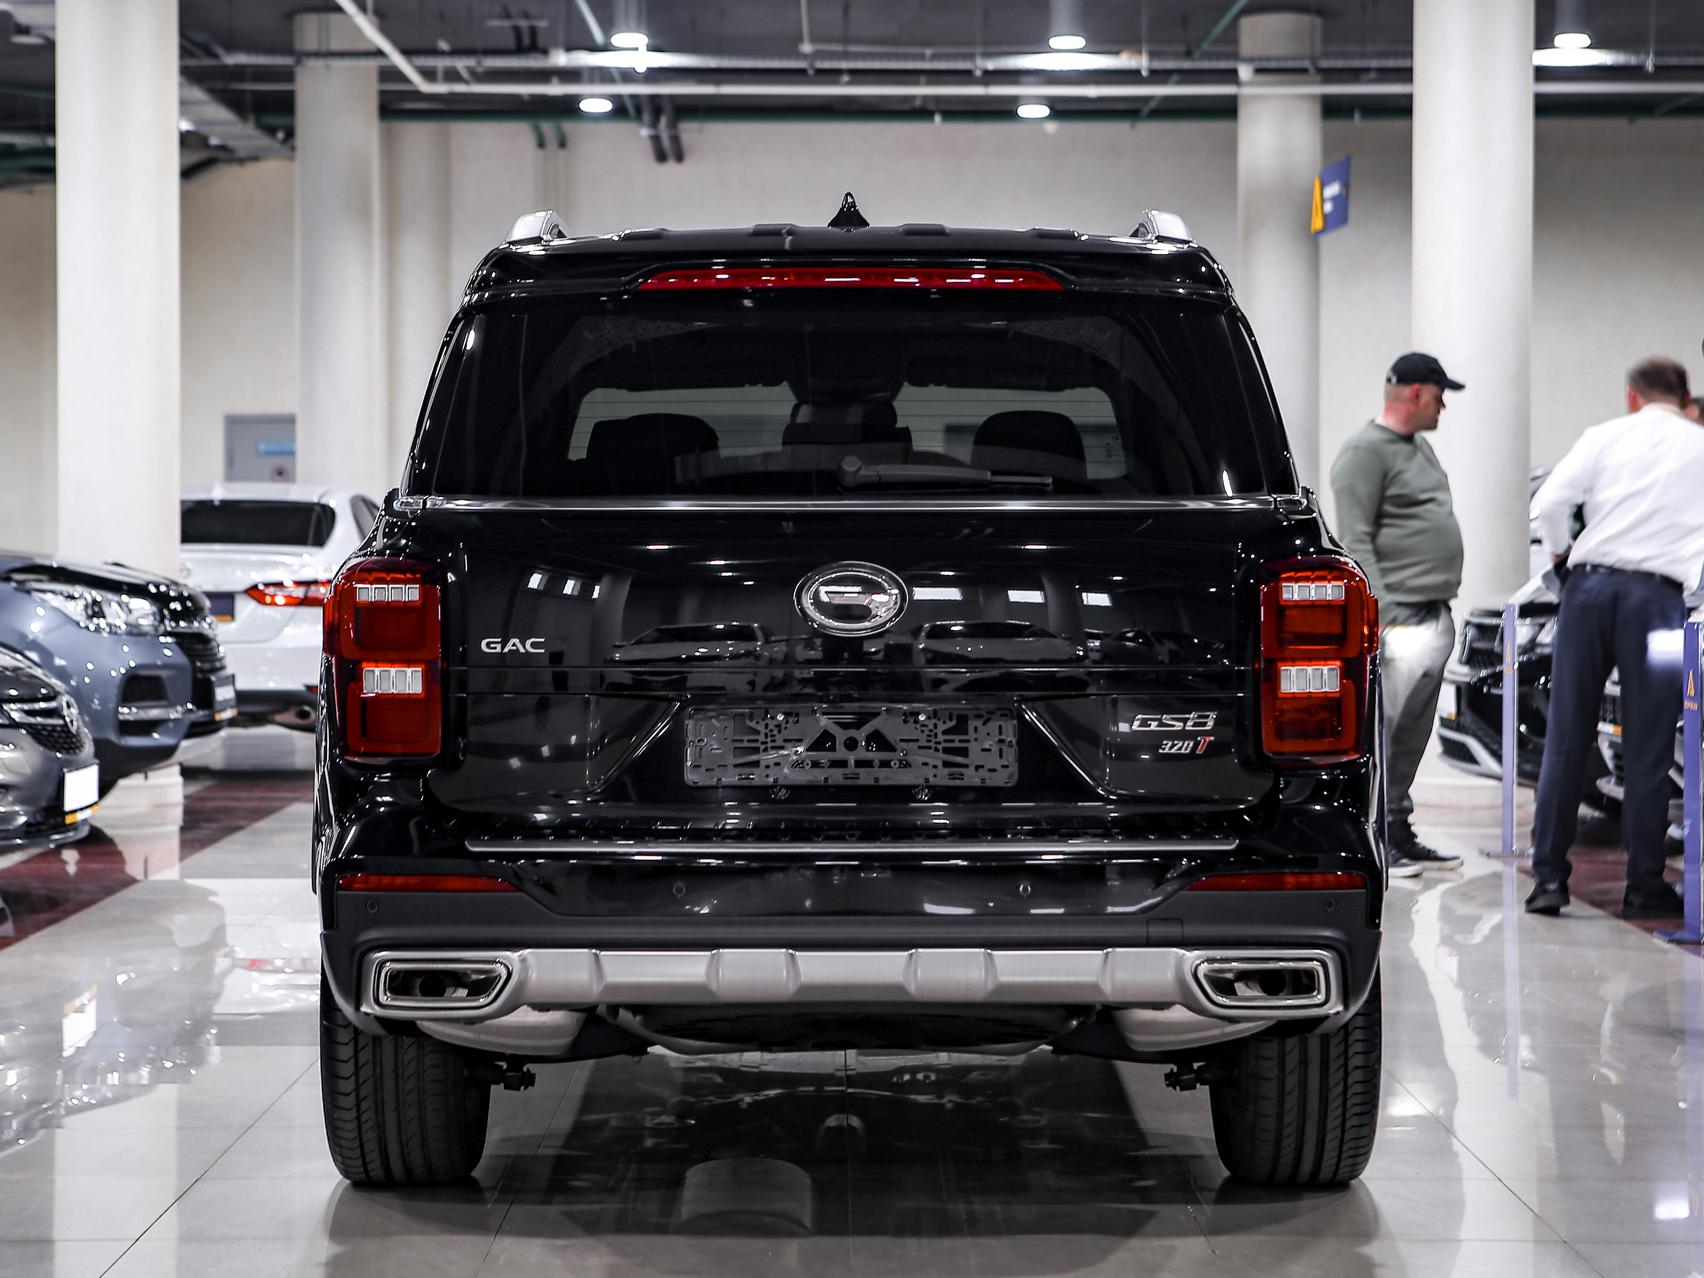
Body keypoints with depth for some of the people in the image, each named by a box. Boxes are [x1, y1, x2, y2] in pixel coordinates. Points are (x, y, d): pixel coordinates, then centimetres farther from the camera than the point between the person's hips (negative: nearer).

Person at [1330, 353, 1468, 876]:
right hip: (1400, 618, -9)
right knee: (1383, 729, -10)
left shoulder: (1420, 447, 21)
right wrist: (1381, 614, -22)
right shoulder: (1366, 451, -9)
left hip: (1436, 617, 9)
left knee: (1412, 735, 10)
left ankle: (1399, 833, 15)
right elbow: (1355, 542, -15)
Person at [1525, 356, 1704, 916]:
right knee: (1648, 753, 3)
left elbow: (1549, 502, -3)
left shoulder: (1607, 435, 9)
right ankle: (1644, 887, 5)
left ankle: (1549, 877, 3)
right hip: (1657, 596, -1)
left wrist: (1560, 553, 15)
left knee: (1565, 741, 5)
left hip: (1589, 583, 1)